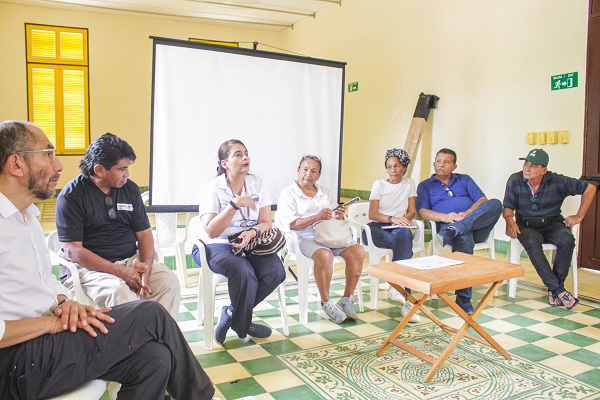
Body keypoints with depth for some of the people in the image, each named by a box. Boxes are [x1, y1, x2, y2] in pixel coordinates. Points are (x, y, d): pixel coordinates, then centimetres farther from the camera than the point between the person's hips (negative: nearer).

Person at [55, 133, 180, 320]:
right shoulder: (71, 196, -5)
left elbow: (144, 233, 11)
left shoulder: (130, 189, 10)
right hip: (92, 267, -4)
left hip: (132, 259, 5)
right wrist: (120, 271, -20)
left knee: (169, 281, -20)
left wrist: (146, 265, -11)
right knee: (120, 293, -34)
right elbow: (72, 251, -11)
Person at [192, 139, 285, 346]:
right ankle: (242, 325, -5)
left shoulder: (257, 184, 5)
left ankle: (232, 314, -1)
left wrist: (252, 232, -20)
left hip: (252, 244, 5)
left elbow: (266, 223, 3)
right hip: (218, 245, -4)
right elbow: (212, 232, -16)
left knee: (276, 272, -23)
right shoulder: (213, 188, -7)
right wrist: (235, 204, -26)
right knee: (244, 272, -34)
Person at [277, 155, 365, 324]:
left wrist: (339, 216, -7)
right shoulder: (288, 193, 3)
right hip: (304, 238, -6)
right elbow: (290, 224, -10)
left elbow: (336, 219, 19)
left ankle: (347, 299, -8)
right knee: (324, 255, -35)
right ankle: (326, 303, -16)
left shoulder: (324, 192, 21)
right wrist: (317, 217, -22)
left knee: (358, 251, -18)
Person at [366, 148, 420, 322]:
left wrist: (404, 219, -14)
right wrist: (392, 219, -19)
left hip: (399, 227, 2)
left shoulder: (409, 183, 14)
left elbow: (412, 211, 9)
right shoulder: (379, 184, 8)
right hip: (378, 227, -1)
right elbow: (372, 214, -2)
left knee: (404, 234, -37)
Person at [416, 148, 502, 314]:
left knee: (495, 204, -26)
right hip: (447, 225, -3)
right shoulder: (425, 186, 19)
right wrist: (445, 217, -17)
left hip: (477, 225, 3)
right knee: (463, 236, -39)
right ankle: (463, 299, -36)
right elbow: (423, 212, 2)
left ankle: (453, 231, -42)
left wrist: (467, 214, -11)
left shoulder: (465, 180, 26)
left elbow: (483, 200, 10)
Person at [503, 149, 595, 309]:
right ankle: (558, 289, -32)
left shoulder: (557, 181, -5)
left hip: (553, 224, 1)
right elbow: (508, 207, -2)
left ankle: (554, 288, -21)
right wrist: (509, 219, -26)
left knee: (567, 240, -33)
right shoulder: (515, 180, -4)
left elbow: (590, 188, 4)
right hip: (527, 225, -1)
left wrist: (579, 216, 3)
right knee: (531, 242, -36)